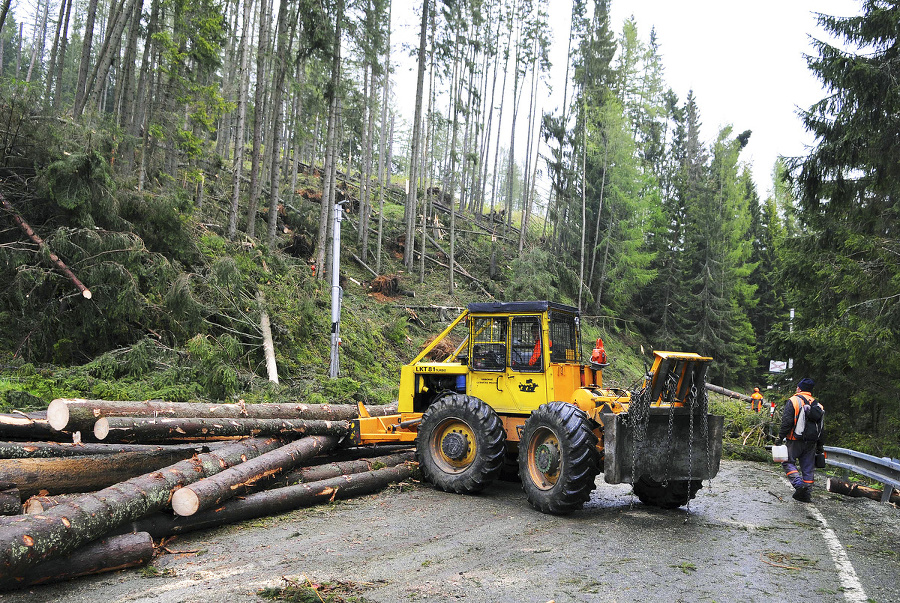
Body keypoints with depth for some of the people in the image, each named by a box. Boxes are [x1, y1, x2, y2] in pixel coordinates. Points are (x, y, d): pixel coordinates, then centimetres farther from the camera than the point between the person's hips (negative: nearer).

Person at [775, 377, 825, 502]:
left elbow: (786, 422, -13)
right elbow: (821, 427, 16)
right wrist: (820, 445, 21)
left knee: (788, 462, 4)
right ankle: (807, 494, 9)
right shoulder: (817, 405, 14)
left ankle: (798, 483, -16)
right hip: (811, 443, 5)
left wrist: (780, 437, -7)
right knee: (808, 467, 8)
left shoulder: (793, 401, -5)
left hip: (796, 440, -5)